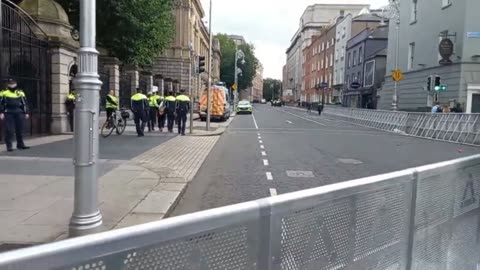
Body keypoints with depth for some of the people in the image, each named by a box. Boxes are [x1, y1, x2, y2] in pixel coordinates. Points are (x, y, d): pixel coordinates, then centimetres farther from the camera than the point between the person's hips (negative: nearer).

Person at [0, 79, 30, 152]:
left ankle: (20, 144, 16)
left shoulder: (20, 93, 11)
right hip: (8, 113, -3)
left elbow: (24, 103, 12)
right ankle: (9, 146, 2)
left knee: (20, 129, 6)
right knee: (9, 130, -4)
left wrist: (26, 113, 8)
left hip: (19, 113, 3)